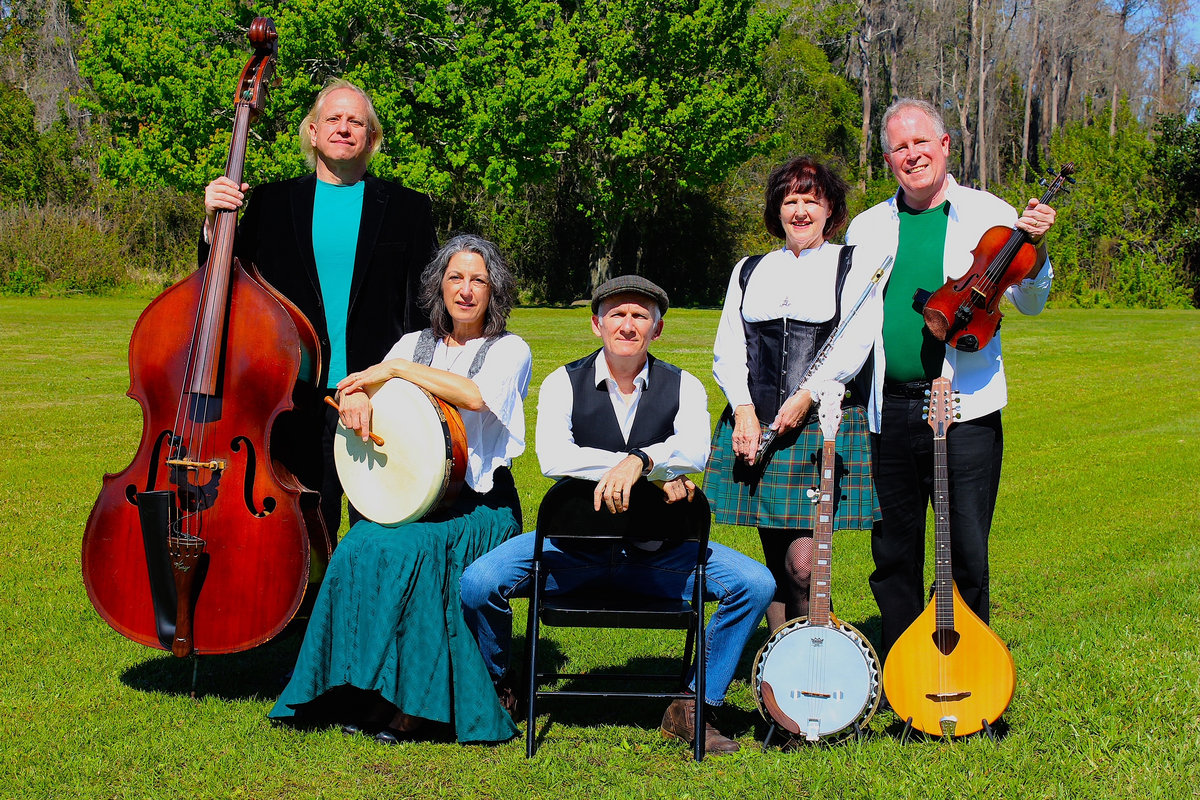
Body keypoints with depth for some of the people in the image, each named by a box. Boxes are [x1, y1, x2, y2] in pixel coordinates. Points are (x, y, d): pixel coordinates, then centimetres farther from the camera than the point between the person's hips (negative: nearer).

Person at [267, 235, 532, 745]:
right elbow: (359, 386, 7)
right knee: (359, 548, -28)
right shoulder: (415, 344, 18)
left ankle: (411, 701, -25)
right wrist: (355, 395, -18)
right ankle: (365, 690, -20)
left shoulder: (510, 350, 4)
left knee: (408, 548, -33)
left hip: (480, 508, -4)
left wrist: (396, 370, -14)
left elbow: (477, 395, -18)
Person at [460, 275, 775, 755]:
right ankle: (495, 689, 8)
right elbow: (552, 457, -20)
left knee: (755, 585, -18)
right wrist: (657, 475, -24)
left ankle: (694, 706, -2)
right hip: (575, 544, -1)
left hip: (656, 551, 1)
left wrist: (638, 460, -40)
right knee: (478, 584, -23)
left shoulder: (683, 387, 3)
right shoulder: (564, 383, 0)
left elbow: (695, 450, -19)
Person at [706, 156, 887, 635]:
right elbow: (727, 348, 11)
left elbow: (856, 341, -4)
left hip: (825, 422, -4)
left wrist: (807, 394, -14)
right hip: (755, 425, 4)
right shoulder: (749, 271, 18)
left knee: (802, 566, -11)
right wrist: (744, 408, -5)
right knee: (775, 563, 7)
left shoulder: (856, 264, 8)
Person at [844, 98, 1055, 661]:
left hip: (964, 407, -3)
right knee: (893, 552, 9)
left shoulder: (989, 215, 4)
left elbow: (1030, 303, 1)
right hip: (889, 410, 3)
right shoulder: (867, 228, 12)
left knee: (968, 554, -1)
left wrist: (1034, 251, -17)